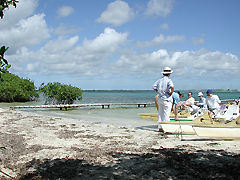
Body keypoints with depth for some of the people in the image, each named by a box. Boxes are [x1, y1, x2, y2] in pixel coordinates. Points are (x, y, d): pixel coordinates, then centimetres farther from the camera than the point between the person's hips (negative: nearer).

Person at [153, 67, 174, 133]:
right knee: (166, 115, -3)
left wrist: (159, 92, 11)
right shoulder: (169, 80, -11)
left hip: (160, 99, 7)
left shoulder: (159, 80, 9)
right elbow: (172, 86, -30)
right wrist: (171, 92, -14)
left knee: (160, 114, 12)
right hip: (167, 99, -7)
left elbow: (154, 87, 9)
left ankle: (160, 128, 17)